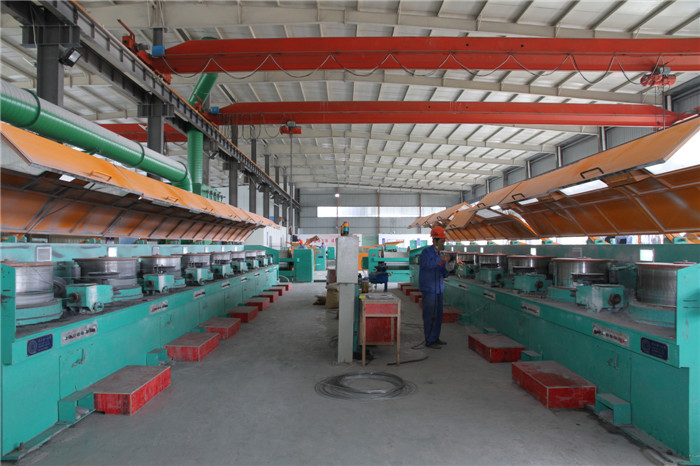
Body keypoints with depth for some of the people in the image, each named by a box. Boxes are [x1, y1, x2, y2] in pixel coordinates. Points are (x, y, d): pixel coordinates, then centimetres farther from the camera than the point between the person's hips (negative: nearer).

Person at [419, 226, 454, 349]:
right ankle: (429, 341, 2)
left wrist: (447, 268, -8)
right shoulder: (426, 252, -9)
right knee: (430, 316, -5)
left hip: (438, 290, 8)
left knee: (438, 315, 11)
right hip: (428, 289, -8)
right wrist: (441, 259, -26)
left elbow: (444, 275, 12)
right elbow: (428, 264, -31)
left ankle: (435, 338, 22)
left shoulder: (439, 256, 14)